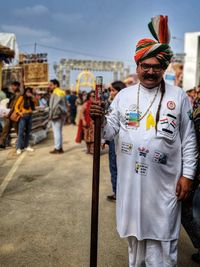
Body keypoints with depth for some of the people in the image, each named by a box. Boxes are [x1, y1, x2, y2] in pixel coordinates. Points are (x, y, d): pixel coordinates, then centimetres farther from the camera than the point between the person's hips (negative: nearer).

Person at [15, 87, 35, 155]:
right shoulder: (21, 97, -1)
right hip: (23, 116, -5)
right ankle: (19, 148, -9)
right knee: (21, 132, -9)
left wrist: (33, 97, -8)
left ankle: (26, 146, 19)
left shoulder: (31, 99, 13)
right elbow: (16, 106, -5)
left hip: (29, 116, 6)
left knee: (28, 132, 9)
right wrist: (19, 113, -21)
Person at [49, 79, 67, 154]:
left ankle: (57, 148, 0)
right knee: (59, 131, 15)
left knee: (56, 132, -4)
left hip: (56, 115, -9)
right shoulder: (62, 92, 15)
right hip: (62, 114, 9)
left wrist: (51, 115, -11)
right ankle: (60, 148, 21)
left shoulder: (55, 93, -12)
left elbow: (54, 106, -17)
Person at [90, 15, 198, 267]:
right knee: (134, 231, 19)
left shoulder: (178, 96, -1)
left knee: (160, 235, 8)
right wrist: (99, 119, -20)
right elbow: (110, 131, 2)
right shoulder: (123, 95, 4)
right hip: (130, 180, 3)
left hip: (164, 182, -2)